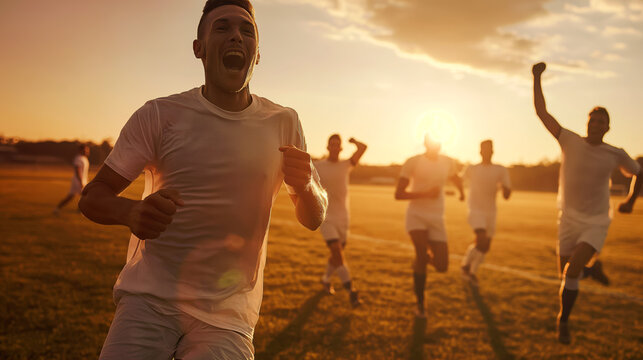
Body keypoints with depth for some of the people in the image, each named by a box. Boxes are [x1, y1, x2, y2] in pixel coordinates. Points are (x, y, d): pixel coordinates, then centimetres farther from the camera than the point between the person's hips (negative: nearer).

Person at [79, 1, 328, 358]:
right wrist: (131, 212, -25)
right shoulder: (160, 114, -3)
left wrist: (305, 186, -17)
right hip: (150, 301, -1)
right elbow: (93, 197, -1)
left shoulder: (284, 123, 2)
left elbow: (315, 219, 7)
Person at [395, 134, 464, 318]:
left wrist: (461, 191, 12)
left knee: (442, 267, -5)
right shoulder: (413, 162, -8)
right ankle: (420, 303, -5)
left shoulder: (448, 162, 5)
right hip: (416, 215, -4)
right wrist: (425, 194, -18)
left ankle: (424, 258, 33)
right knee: (421, 254, -26)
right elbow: (398, 194, -11)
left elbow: (455, 178, 30)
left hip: (437, 219, 4)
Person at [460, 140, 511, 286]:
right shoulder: (472, 169, -3)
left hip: (490, 212, 4)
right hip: (475, 211, -3)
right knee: (481, 241, -22)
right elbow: (462, 178, 20)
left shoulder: (501, 170, -1)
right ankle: (465, 264, 3)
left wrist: (505, 188, -29)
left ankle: (472, 271, 35)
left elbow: (506, 196, -8)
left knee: (485, 247, 11)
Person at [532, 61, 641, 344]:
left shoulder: (616, 155, -6)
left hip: (597, 224, -1)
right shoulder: (570, 141, -9)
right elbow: (542, 112, -13)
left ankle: (563, 321, -2)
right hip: (569, 219, 2)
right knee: (565, 272, 10)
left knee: (572, 270, -19)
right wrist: (537, 79, -19)